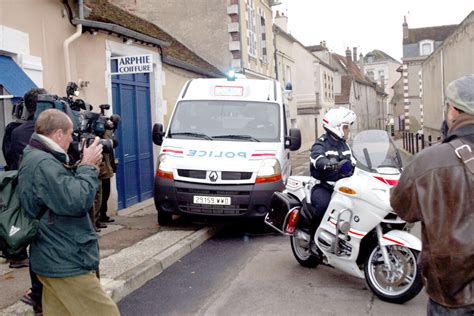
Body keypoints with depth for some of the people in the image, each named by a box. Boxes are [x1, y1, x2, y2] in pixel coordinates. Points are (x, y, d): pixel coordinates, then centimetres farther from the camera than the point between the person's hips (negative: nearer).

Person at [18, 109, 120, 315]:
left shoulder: (35, 159, 13)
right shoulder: (43, 163, -21)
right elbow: (77, 202, -24)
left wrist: (84, 166, 5)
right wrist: (88, 166, -13)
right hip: (65, 262, -11)